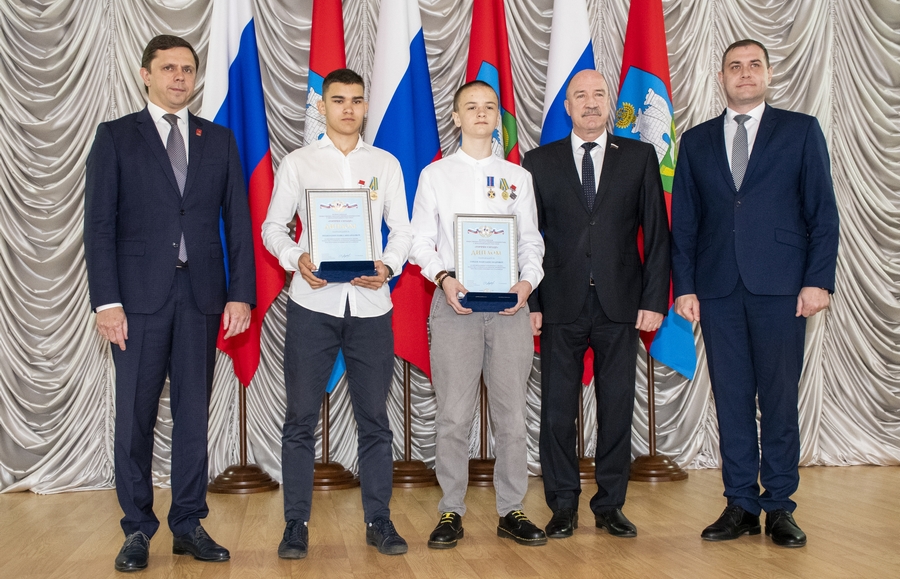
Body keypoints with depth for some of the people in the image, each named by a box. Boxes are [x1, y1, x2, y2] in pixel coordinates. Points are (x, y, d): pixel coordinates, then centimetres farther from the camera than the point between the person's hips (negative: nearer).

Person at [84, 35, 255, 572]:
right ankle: (138, 528, 15)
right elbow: (100, 223, -1)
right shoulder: (116, 136, 5)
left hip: (201, 295, 2)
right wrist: (106, 300, -10)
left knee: (194, 412, 6)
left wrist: (241, 294, -1)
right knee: (135, 415, 3)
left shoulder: (219, 139, 12)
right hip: (140, 293, -2)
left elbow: (238, 221, 8)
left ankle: (189, 525, 17)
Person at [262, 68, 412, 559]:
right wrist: (296, 258, -14)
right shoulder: (297, 163, 8)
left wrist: (388, 265, -10)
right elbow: (273, 226, 6)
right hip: (313, 302, -1)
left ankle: (378, 521, 15)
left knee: (374, 418, 5)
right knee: (301, 417, 2)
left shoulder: (385, 164, 12)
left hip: (370, 303, 1)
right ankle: (296, 524, 12)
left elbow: (401, 229, 10)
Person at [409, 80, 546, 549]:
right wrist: (443, 278, -12)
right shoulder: (435, 175, 10)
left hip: (508, 304, 2)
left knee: (512, 415, 3)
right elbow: (419, 242, 5)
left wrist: (528, 281, -8)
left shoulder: (517, 177, 14)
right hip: (454, 302, -1)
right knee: (453, 416, -1)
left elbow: (531, 241, 11)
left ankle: (511, 511, 14)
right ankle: (451, 513, 11)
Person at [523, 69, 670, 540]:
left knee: (617, 408, 5)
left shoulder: (639, 157, 8)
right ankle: (563, 506, 16)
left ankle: (610, 505, 19)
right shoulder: (539, 162, 8)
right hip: (560, 305, 0)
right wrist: (529, 302, -2)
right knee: (557, 408, 3)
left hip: (620, 305, 0)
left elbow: (657, 233, 5)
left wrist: (654, 299, -3)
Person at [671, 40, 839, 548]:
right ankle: (741, 506, 14)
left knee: (780, 399, 2)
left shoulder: (801, 130, 8)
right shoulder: (697, 141, 14)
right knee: (732, 400, 5)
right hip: (718, 288, 2)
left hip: (780, 287, -2)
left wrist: (819, 280, -6)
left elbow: (823, 211, 3)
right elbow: (684, 221, 11)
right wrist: (685, 286, 2)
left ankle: (780, 509, 13)